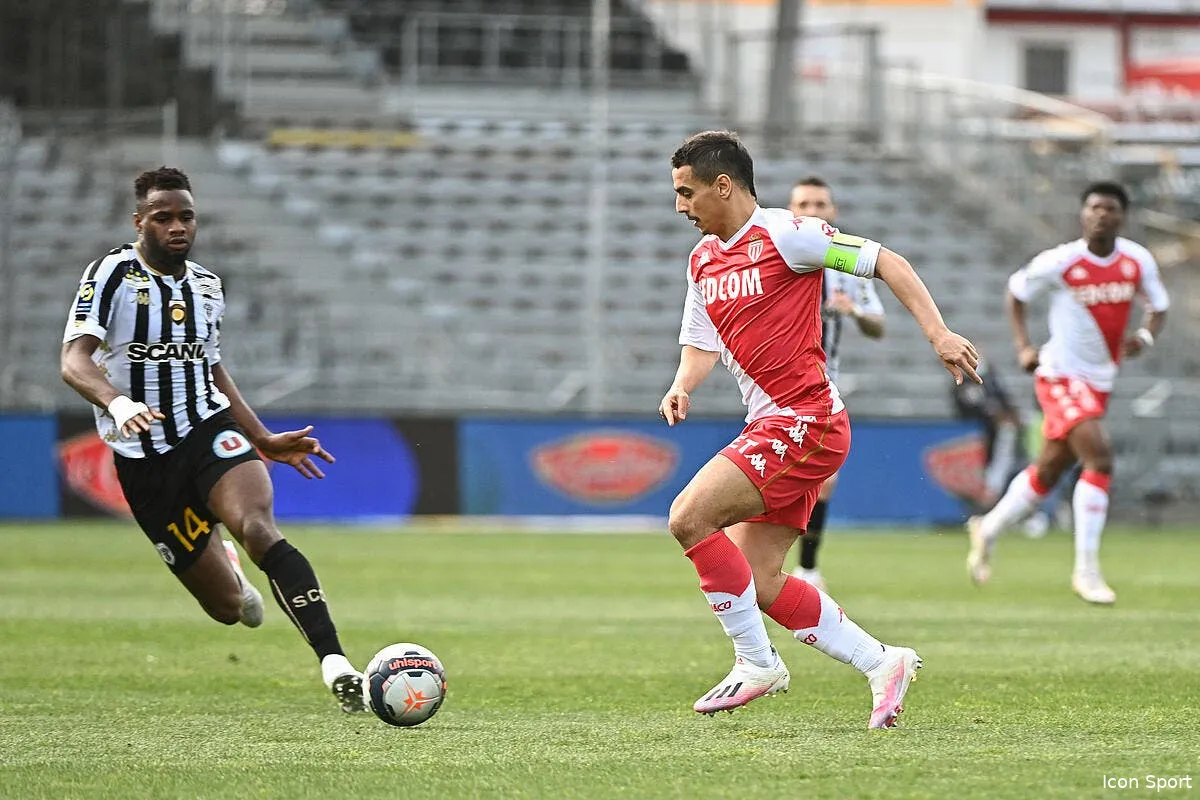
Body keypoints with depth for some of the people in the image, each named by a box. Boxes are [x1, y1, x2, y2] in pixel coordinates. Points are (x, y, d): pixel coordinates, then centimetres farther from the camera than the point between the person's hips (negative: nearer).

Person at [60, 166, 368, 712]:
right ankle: (229, 577, 42)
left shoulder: (207, 286, 10)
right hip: (144, 460, -3)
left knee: (258, 527, -30)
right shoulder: (113, 274, -8)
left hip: (210, 432, 3)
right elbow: (74, 361, -20)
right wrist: (118, 404, -40)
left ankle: (334, 662, -41)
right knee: (226, 607, 0)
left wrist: (265, 441, 22)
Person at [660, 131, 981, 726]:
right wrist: (682, 386, 1)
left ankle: (756, 662, -9)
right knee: (760, 582, 4)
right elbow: (701, 344, 23)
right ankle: (881, 664, 13)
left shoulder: (783, 234, -9)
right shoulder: (704, 259, 15)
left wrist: (938, 333, -14)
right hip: (770, 426, 9)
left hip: (805, 421, -9)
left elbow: (885, 262, -7)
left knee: (688, 517, -18)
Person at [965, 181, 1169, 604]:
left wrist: (1145, 336, -12)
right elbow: (1016, 291, 3)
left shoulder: (1137, 261, -4)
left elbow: (1158, 305, 10)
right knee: (1099, 458, -22)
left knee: (1049, 470, 17)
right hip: (1061, 375, -6)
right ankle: (1086, 569, -15)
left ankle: (988, 530, 40)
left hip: (1099, 381, 6)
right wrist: (1023, 346, -7)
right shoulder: (1060, 262, -14)